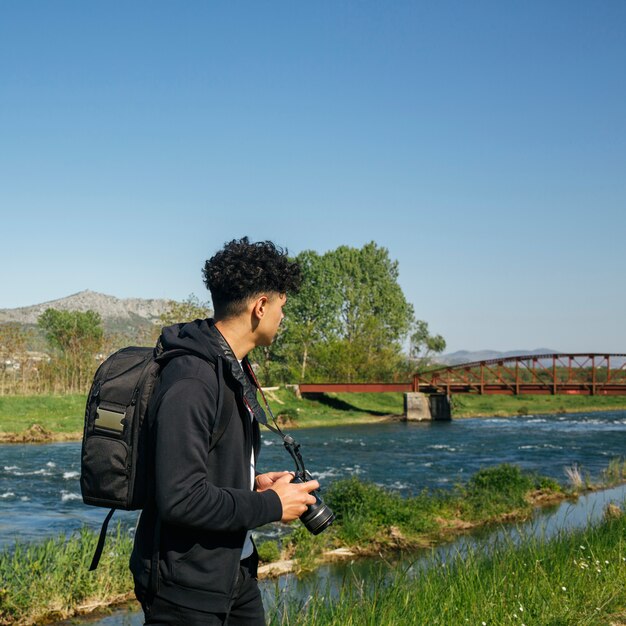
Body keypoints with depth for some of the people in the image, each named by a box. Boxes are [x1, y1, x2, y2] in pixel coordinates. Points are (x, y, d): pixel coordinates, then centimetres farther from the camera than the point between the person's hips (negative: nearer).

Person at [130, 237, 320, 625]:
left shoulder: (235, 371, 9)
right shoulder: (190, 381, -23)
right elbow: (180, 499, -29)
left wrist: (254, 483, 3)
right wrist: (271, 505, -18)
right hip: (186, 589, -9)